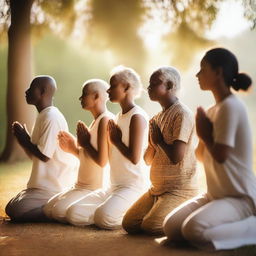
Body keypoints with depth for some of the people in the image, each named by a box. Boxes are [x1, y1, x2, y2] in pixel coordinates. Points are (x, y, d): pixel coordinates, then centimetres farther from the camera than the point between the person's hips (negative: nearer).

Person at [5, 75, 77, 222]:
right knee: (10, 208, 10)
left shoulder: (51, 118, -18)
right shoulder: (43, 116, 14)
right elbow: (34, 155, 17)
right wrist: (24, 138, 1)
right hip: (44, 183, 10)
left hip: (53, 187, -10)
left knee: (15, 212, -17)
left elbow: (44, 155, -22)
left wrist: (24, 140, -8)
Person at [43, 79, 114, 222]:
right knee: (48, 209, 5)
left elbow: (102, 161, -24)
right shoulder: (96, 121, 15)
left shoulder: (106, 120, -17)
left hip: (97, 189, -10)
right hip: (83, 186, 10)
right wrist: (74, 149, 5)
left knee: (60, 211, -22)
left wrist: (85, 143, -9)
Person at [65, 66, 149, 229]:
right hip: (115, 186, 8)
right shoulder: (119, 117, 18)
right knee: (74, 213, -9)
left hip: (134, 186, -8)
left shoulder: (137, 116, -10)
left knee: (104, 217, -33)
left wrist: (116, 140, -4)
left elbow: (134, 158, -18)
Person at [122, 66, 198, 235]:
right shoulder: (158, 117, 14)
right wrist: (153, 142, -5)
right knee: (129, 224, -3)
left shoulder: (182, 114, -13)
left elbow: (176, 157, -23)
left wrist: (159, 139, -7)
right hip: (158, 188, 8)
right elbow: (148, 160, 15)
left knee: (150, 226, -24)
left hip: (180, 189, -8)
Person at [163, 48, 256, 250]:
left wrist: (205, 134, -4)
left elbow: (220, 156, -21)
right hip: (216, 194, 9)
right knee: (171, 227, -5)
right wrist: (203, 135, -4)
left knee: (193, 229, -29)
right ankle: (232, 225, 9)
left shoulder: (231, 106, -17)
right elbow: (201, 156, 14)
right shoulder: (214, 110, 13)